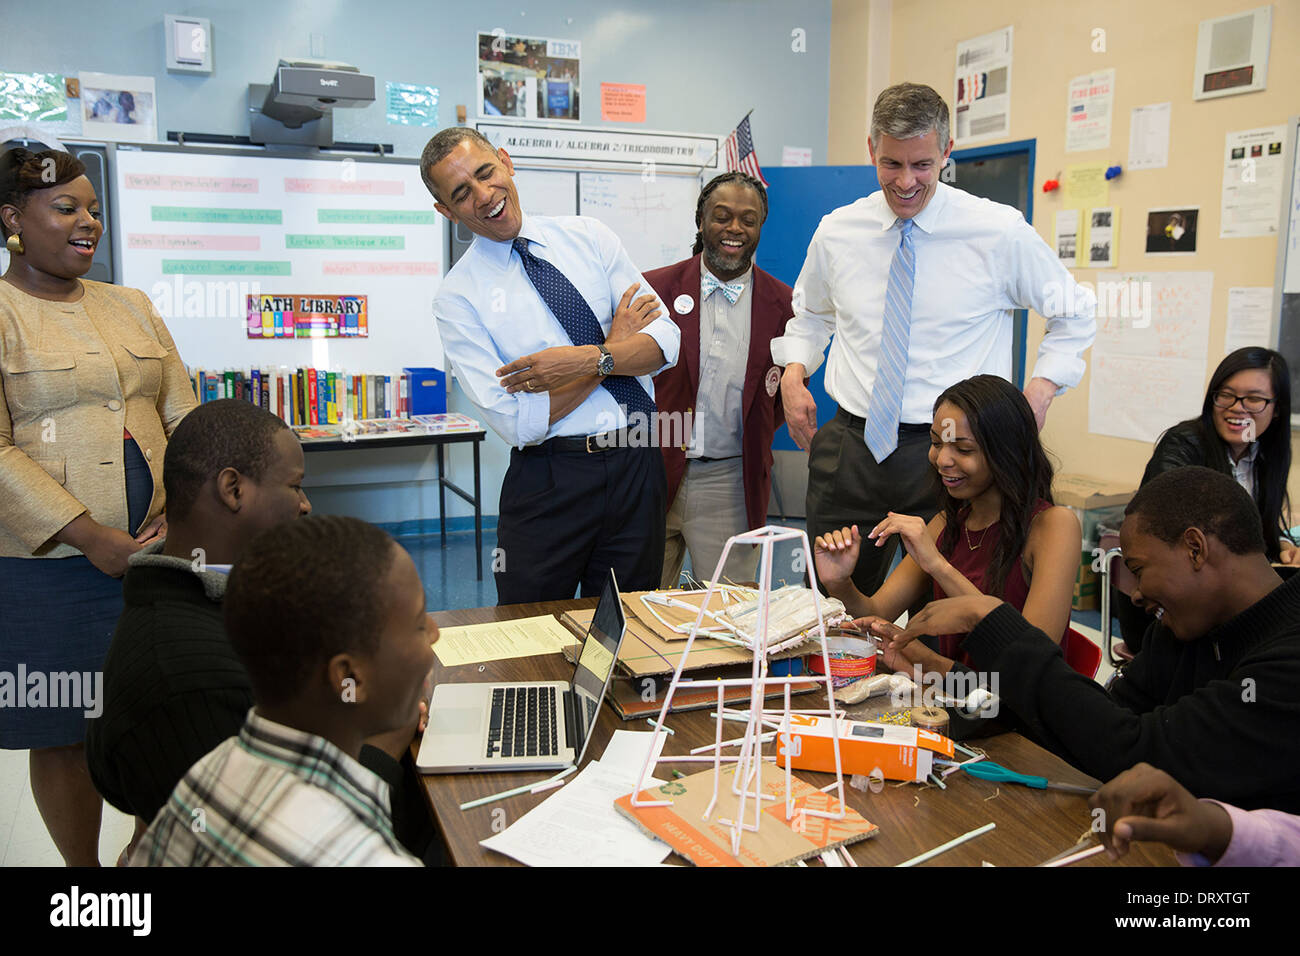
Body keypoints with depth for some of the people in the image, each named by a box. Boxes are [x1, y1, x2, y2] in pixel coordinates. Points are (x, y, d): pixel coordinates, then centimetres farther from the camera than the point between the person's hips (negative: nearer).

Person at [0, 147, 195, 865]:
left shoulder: (131, 307, 14)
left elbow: (183, 416, 11)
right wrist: (92, 538, -16)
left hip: (155, 549, 5)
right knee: (65, 733, 8)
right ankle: (84, 872, 27)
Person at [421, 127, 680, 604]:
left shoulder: (587, 237, 4)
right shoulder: (457, 297, -6)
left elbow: (665, 340, -1)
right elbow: (518, 421, -14)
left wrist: (586, 359, -19)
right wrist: (613, 347, -8)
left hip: (639, 465, 3)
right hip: (549, 483, -2)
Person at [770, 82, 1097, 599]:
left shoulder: (1002, 233, -3)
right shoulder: (836, 232, 5)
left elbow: (1074, 313, 10)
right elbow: (810, 314, 23)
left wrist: (1039, 391, -3)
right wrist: (794, 372, 5)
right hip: (852, 446, 3)